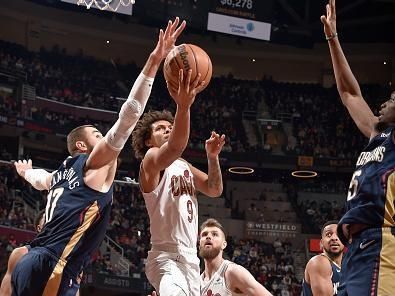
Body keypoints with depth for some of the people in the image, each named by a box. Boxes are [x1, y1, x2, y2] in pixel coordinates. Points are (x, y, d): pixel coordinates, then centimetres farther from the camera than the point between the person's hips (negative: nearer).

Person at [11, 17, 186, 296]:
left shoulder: (63, 172, 24)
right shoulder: (96, 163, 1)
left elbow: (41, 179, 51)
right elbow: (128, 116, -9)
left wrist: (26, 171, 76)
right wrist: (153, 64, -12)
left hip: (33, 264, 10)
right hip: (51, 268, -10)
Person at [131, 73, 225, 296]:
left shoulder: (184, 166, 19)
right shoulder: (151, 159, -7)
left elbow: (214, 190, 12)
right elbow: (175, 148, -30)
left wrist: (212, 156, -5)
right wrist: (183, 106, -48)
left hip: (190, 256, 9)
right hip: (166, 257, -9)